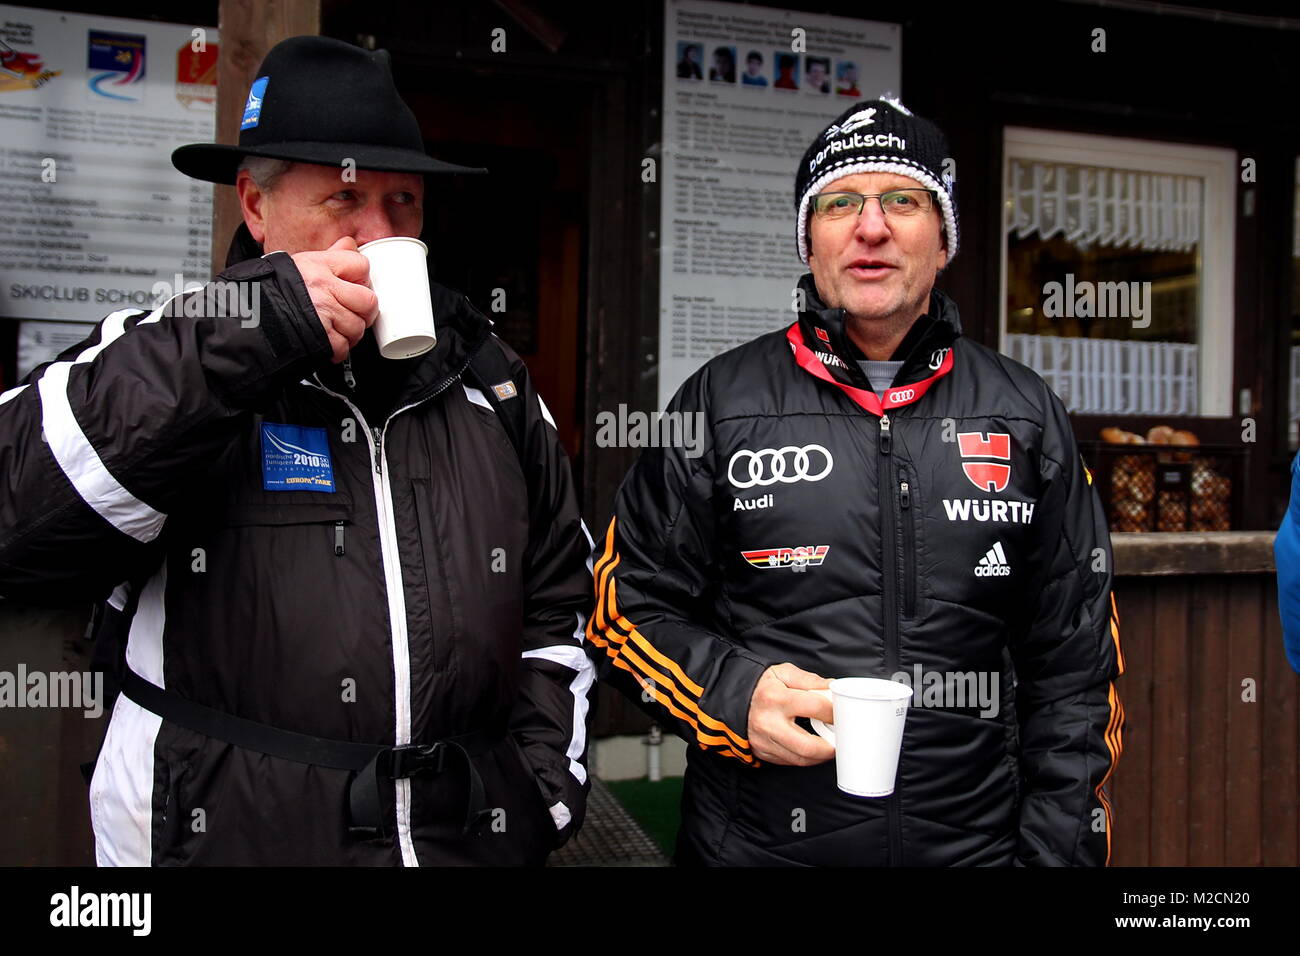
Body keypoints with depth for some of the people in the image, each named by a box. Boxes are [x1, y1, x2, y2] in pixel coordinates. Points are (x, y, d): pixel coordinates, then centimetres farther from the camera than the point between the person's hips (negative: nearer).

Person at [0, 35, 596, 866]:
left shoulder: (487, 381, 6)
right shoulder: (162, 358, -5)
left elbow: (557, 601, 12)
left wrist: (546, 790, 5)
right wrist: (242, 335, -26)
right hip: (227, 834, -2)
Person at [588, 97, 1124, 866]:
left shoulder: (1026, 417, 3)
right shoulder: (720, 404, -3)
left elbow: (1075, 667, 5)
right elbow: (628, 608, 1)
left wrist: (1056, 850, -1)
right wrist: (734, 694, -16)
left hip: (977, 844, 2)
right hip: (752, 843, -1)